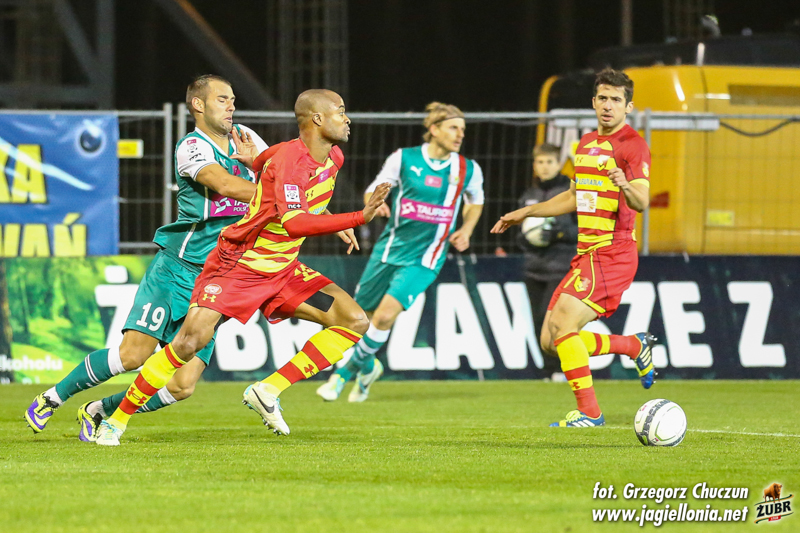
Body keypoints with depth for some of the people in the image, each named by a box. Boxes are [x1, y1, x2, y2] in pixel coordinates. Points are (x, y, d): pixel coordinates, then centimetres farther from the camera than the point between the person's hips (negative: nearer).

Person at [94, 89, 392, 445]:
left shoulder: (333, 158, 3)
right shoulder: (288, 159, -24)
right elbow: (292, 223, -38)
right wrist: (359, 218, -40)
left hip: (282, 270, 8)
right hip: (237, 266, -8)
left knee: (354, 321, -6)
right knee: (191, 341, -19)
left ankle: (268, 390, -8)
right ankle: (116, 420, -4)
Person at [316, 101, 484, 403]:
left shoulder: (468, 170, 0)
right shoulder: (404, 159, -4)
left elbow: (475, 201, 21)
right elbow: (374, 190, 7)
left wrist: (466, 230, 5)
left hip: (424, 259, -1)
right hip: (390, 249, 1)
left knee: (385, 316, -19)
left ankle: (347, 372, 1)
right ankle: (368, 367, 42)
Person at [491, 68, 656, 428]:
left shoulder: (633, 145, -9)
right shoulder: (586, 143, 17)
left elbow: (643, 202, -22)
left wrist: (626, 186, -43)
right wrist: (525, 213, 31)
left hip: (614, 253, -9)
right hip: (586, 254, 9)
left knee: (562, 324, -21)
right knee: (551, 341, 6)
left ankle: (589, 411, -15)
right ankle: (636, 346, 22)